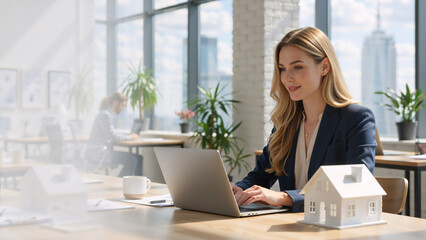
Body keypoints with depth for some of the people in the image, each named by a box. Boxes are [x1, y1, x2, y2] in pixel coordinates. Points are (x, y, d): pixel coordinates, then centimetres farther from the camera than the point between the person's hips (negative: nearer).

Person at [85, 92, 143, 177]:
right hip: (99, 153, -10)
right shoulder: (105, 115, -15)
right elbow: (112, 136, -22)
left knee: (138, 158, 11)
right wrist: (129, 137, -9)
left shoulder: (108, 114, 17)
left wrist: (127, 135, 7)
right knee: (133, 159, -14)